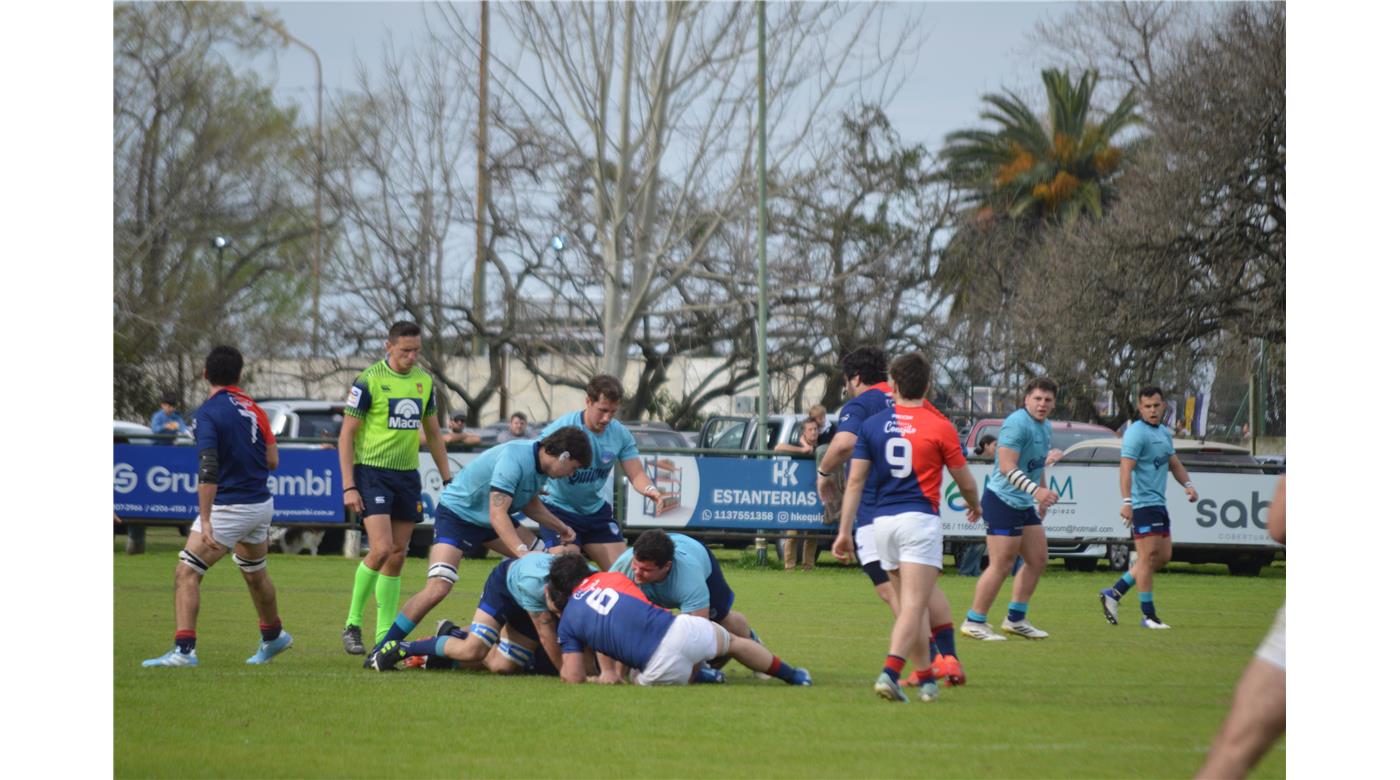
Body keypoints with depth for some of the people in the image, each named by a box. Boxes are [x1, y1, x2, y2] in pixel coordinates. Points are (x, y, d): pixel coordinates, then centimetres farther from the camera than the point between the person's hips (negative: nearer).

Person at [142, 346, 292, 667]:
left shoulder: (208, 413, -13)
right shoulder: (252, 408, 6)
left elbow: (209, 471, -21)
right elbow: (272, 460, 7)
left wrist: (205, 522, -24)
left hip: (228, 506, -7)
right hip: (261, 505, 7)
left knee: (186, 573, -7)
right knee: (255, 574, 27)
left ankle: (184, 650, -17)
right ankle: (274, 637, 45)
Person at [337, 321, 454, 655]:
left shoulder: (424, 382, 9)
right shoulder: (369, 381, -9)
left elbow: (433, 433, 20)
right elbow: (347, 434, -7)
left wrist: (448, 479, 16)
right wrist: (349, 486, -13)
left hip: (408, 475, 6)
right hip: (372, 473, -6)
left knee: (397, 557, 5)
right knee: (381, 549, -18)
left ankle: (384, 637, 11)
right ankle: (352, 625, -3)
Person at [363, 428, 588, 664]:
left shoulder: (542, 462, -1)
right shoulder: (514, 459, -30)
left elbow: (529, 504, 17)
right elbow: (497, 514, -36)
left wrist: (560, 528, 9)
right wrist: (523, 553, -42)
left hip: (490, 518, 10)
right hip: (457, 514, -10)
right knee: (438, 587, -25)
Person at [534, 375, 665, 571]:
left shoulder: (621, 434, -7)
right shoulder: (562, 428, -21)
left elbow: (636, 475, -6)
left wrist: (650, 489, -29)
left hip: (596, 510, 5)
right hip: (560, 509, -5)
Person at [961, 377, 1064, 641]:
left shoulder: (1045, 427, 14)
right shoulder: (1017, 423, -18)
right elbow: (1007, 467, -26)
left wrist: (1042, 499, 28)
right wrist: (1036, 490, -36)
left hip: (1025, 505, 10)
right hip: (1003, 501, -10)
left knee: (1038, 559, 11)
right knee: (1001, 565, -10)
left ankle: (1015, 619, 21)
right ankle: (974, 623, -2)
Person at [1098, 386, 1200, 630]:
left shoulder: (1164, 432, 16)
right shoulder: (1136, 433, -12)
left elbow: (1173, 463, 26)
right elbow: (1125, 467, -21)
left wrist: (1187, 484, 8)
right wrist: (1127, 502, -31)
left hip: (1159, 503, 9)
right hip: (1142, 504, -9)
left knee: (1163, 556, 10)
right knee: (1149, 556, -8)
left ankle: (1114, 593, 16)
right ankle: (1148, 616, -2)